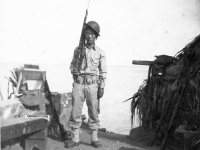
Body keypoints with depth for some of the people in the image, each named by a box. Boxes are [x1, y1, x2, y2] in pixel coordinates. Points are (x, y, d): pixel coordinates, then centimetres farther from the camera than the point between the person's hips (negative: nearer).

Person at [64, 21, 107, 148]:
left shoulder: (100, 52, 2)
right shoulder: (78, 50, 6)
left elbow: (103, 72, 3)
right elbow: (73, 64, 19)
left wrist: (102, 87, -2)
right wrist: (74, 72, 1)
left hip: (92, 85, -1)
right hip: (79, 84, 1)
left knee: (93, 112, 3)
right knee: (75, 111, 0)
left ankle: (94, 138, 13)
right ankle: (75, 138, 9)